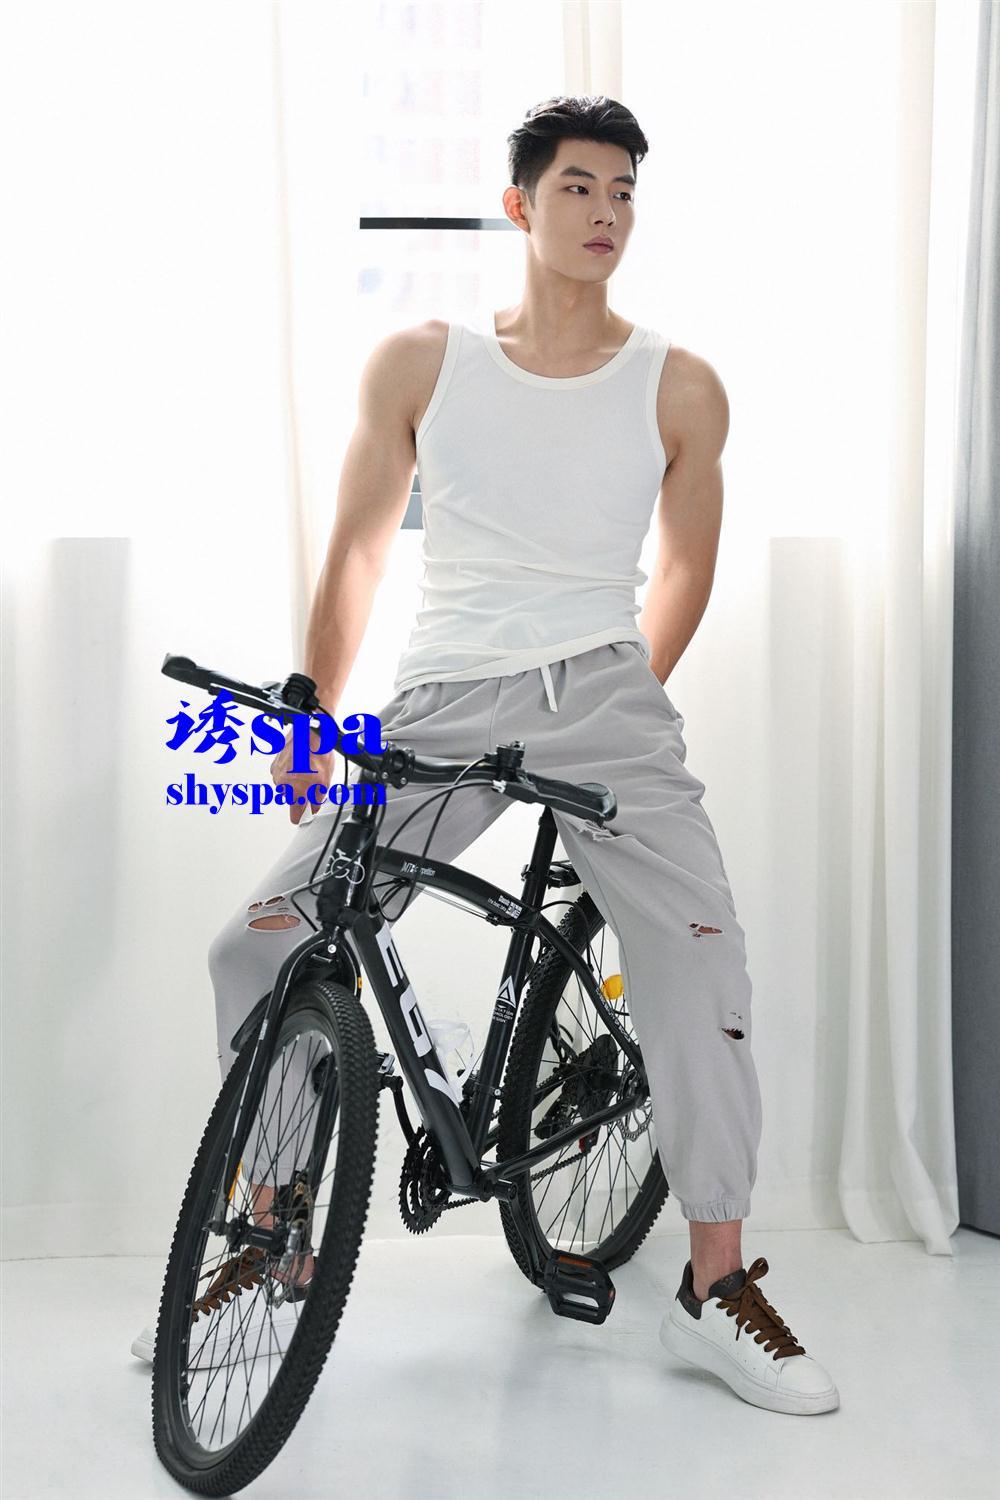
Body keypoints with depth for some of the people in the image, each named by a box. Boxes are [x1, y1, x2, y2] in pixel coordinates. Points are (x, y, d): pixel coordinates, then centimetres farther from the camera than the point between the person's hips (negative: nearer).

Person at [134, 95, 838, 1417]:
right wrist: (312, 718, 9)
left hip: (602, 694, -1)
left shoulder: (680, 388, 3)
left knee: (698, 953, -17)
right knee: (262, 949, -7)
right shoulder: (420, 363, 5)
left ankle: (717, 1292, -4)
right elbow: (356, 552, 10)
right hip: (437, 706, 1)